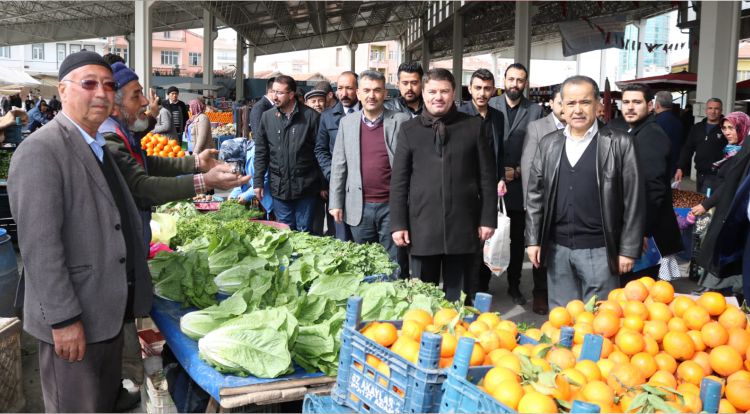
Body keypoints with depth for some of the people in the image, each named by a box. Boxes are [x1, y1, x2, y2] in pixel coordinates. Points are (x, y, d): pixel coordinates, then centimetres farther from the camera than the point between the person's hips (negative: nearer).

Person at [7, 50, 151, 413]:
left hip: (109, 311, 9)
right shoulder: (40, 150, -17)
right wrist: (64, 319, -22)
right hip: (72, 319, -8)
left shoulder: (100, 147, 12)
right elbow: (39, 245, -22)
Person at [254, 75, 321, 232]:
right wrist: (258, 182, 5)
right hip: (279, 187, 3)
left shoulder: (311, 116, -6)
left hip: (305, 187, -3)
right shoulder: (267, 116, 5)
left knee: (304, 232, 6)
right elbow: (261, 152, 10)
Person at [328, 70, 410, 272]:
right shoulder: (347, 122, 6)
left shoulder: (401, 121, -2)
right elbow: (338, 166, 8)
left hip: (391, 205, -2)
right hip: (359, 206, 3)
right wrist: (335, 203, 5)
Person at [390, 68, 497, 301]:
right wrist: (398, 224, -2)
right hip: (422, 226, 0)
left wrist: (488, 219, 0)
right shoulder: (409, 129, 5)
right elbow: (399, 181, 4)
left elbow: (487, 177, 5)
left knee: (457, 295, 9)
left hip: (463, 226, 0)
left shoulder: (473, 126, 4)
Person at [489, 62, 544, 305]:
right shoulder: (490, 106, 2)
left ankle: (514, 285, 21)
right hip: (490, 182, 0)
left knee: (518, 238, 9)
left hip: (519, 184, 1)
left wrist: (518, 171, -10)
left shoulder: (535, 111, 2)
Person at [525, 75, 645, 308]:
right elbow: (535, 195, 9)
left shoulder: (619, 144, -4)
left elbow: (633, 201, -4)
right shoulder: (549, 144, 7)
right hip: (557, 249, 4)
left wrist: (628, 250, -7)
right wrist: (533, 240, 5)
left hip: (599, 251, -3)